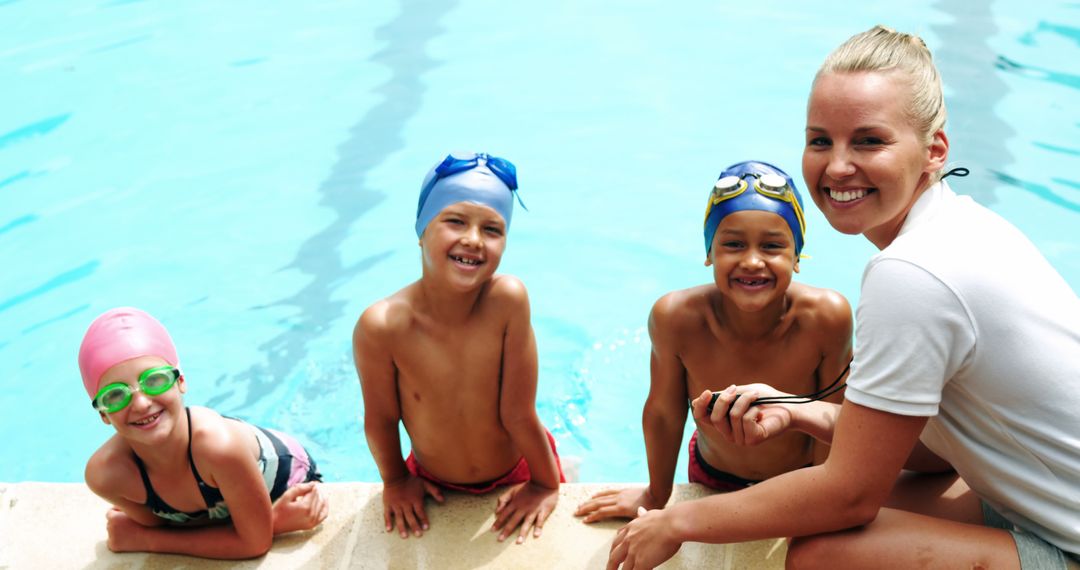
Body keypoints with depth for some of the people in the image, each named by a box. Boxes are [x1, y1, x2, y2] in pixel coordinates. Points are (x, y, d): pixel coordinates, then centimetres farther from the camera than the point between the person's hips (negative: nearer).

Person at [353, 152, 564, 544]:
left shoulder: (508, 300, -32)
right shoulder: (381, 327, -31)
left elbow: (519, 415, -21)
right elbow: (381, 421, -14)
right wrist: (395, 481, 0)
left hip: (517, 476, 0)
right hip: (433, 486, 0)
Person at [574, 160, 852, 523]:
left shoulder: (825, 317, -33)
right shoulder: (677, 317, -31)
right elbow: (663, 412, -14)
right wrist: (656, 497, -1)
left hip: (801, 480, -1)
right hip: (712, 479, 1)